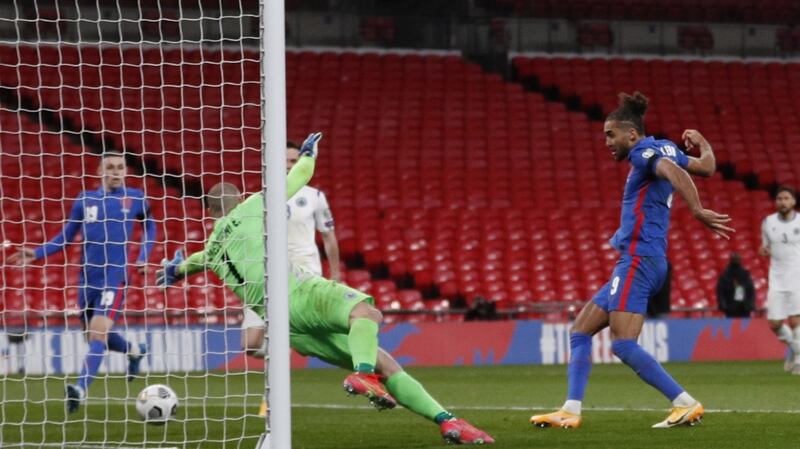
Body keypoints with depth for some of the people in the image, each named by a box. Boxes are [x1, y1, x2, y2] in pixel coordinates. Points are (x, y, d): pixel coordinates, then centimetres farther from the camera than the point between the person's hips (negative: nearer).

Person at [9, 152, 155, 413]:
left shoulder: (135, 198, 3)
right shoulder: (85, 200, 7)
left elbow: (149, 226, 20)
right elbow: (66, 237, 12)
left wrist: (144, 258, 5)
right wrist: (36, 254, 0)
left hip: (115, 276, -4)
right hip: (88, 277, 4)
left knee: (98, 332, -22)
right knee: (95, 336, 15)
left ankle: (81, 389, -28)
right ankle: (135, 351, 45)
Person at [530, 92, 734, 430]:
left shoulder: (645, 152, -9)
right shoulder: (664, 150, 18)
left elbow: (674, 172, -28)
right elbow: (706, 167, 29)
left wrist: (697, 211, -38)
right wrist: (702, 144, 49)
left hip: (639, 259, -11)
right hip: (634, 262, 11)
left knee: (623, 345, -18)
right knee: (580, 331, 9)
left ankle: (686, 405, -18)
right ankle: (570, 411, 4)